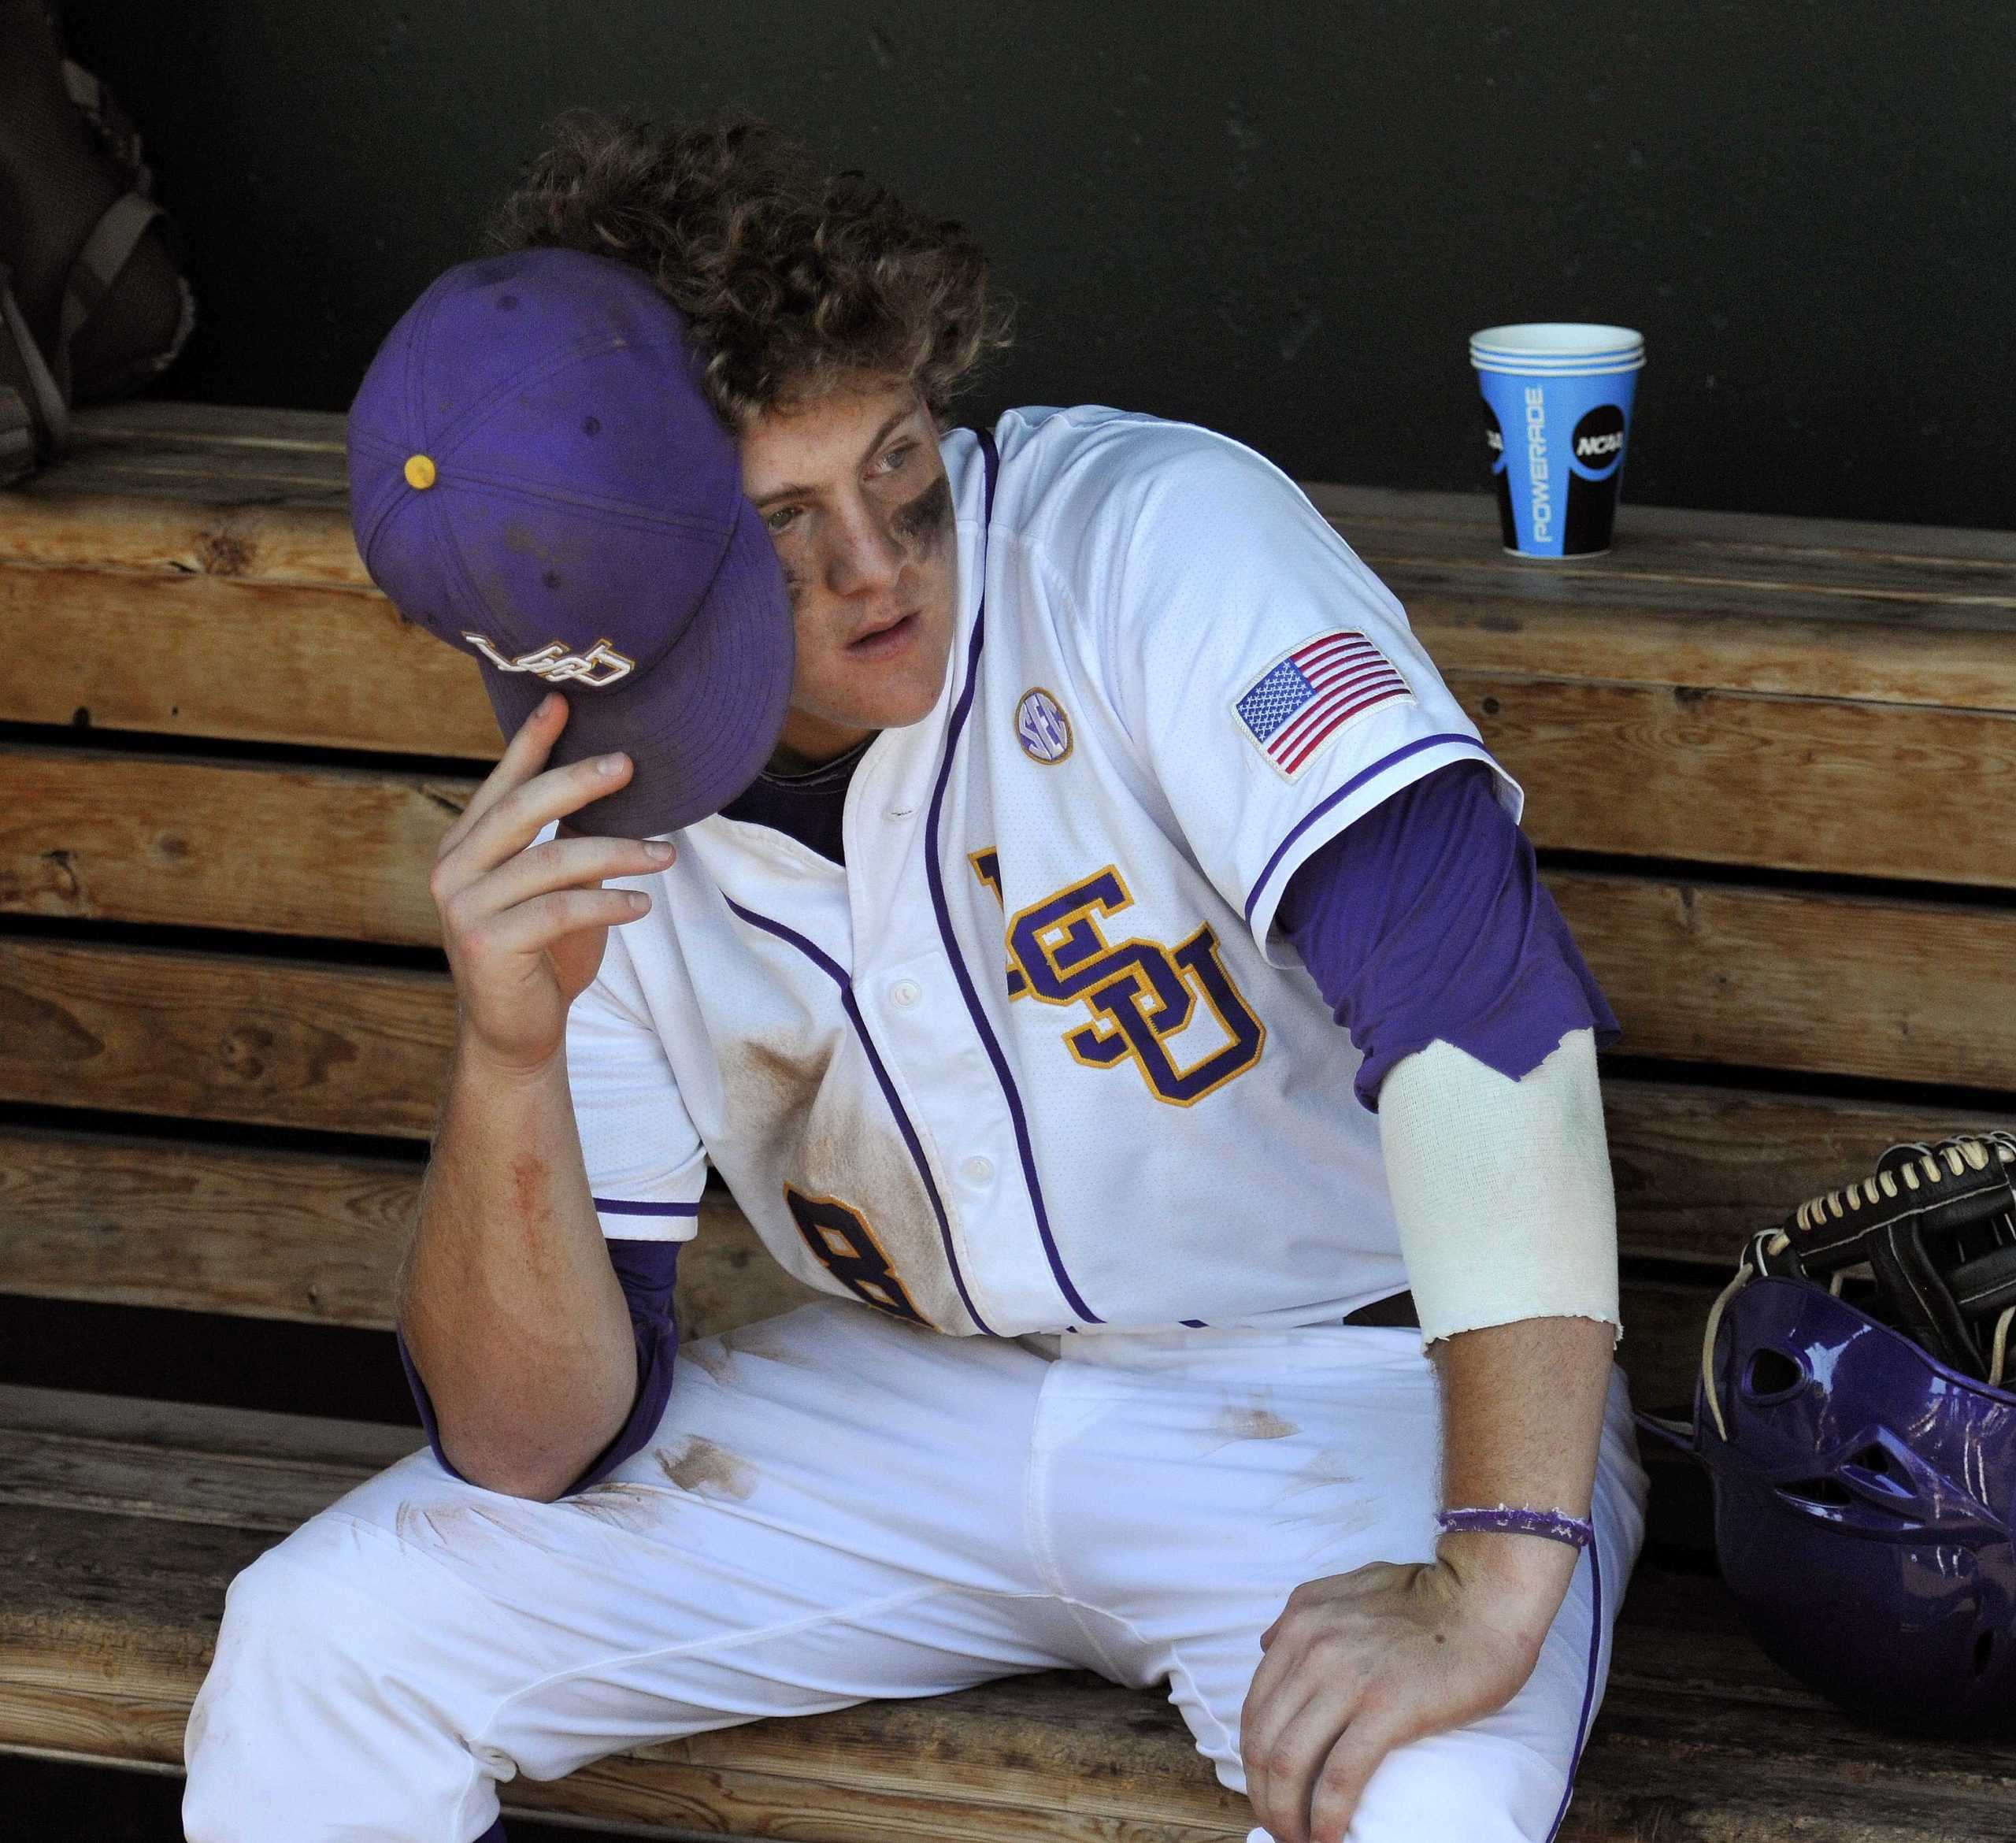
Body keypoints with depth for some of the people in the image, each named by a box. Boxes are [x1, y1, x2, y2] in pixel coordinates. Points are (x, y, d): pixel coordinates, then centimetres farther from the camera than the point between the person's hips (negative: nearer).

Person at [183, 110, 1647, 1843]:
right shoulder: (595, 840, -5)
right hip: (921, 1400, 5)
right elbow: (536, 1437, -7)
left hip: (1360, 1387, -4)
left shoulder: (1151, 540, -20)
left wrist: (1492, 1578, -40)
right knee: (321, 1647, -8)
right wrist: (511, 1054, -27)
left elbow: (1475, 966, -33)